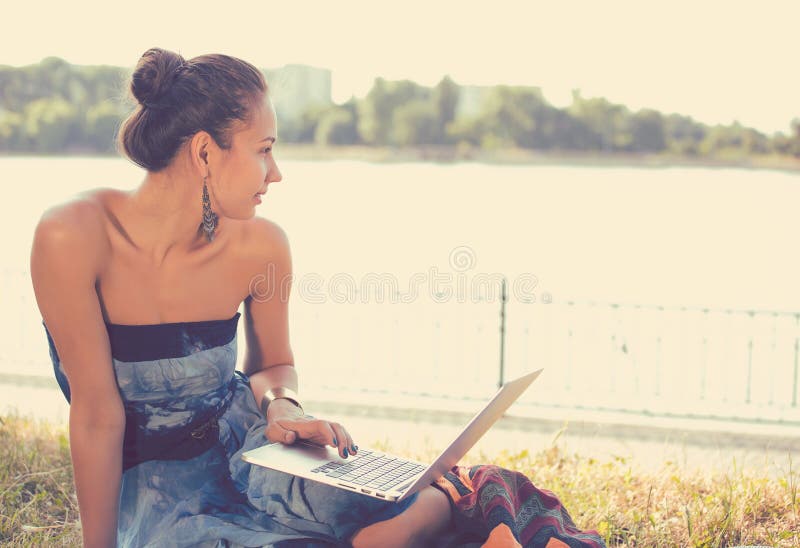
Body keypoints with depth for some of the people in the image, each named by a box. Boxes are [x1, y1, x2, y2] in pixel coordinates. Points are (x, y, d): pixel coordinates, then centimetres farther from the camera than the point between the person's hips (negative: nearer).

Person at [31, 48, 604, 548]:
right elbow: (98, 412, -17)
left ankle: (454, 493, 7)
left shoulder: (261, 246, -11)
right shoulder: (74, 237, -22)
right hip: (149, 485, -2)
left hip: (242, 444, 2)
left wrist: (281, 404, -13)